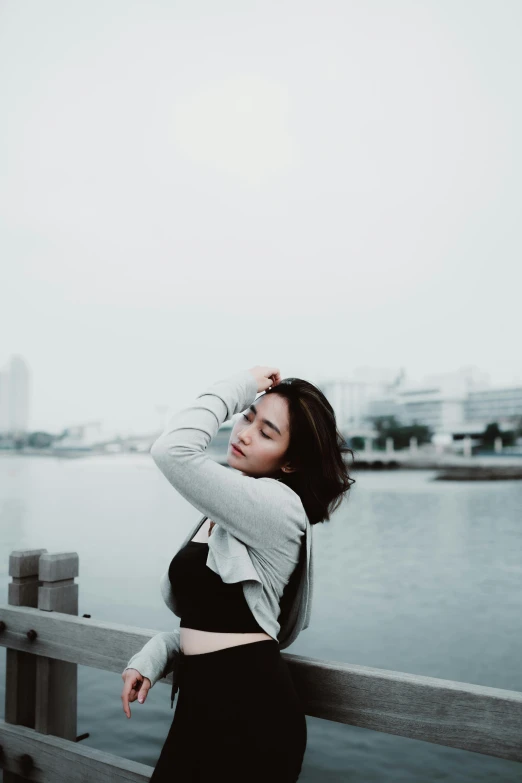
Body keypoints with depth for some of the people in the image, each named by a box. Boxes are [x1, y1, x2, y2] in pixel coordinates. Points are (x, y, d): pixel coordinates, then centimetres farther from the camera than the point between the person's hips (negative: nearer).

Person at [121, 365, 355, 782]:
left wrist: (237, 385, -17)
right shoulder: (221, 515, 11)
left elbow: (173, 450, -29)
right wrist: (151, 657, 2)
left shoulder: (278, 504, -18)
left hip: (248, 709, -8)